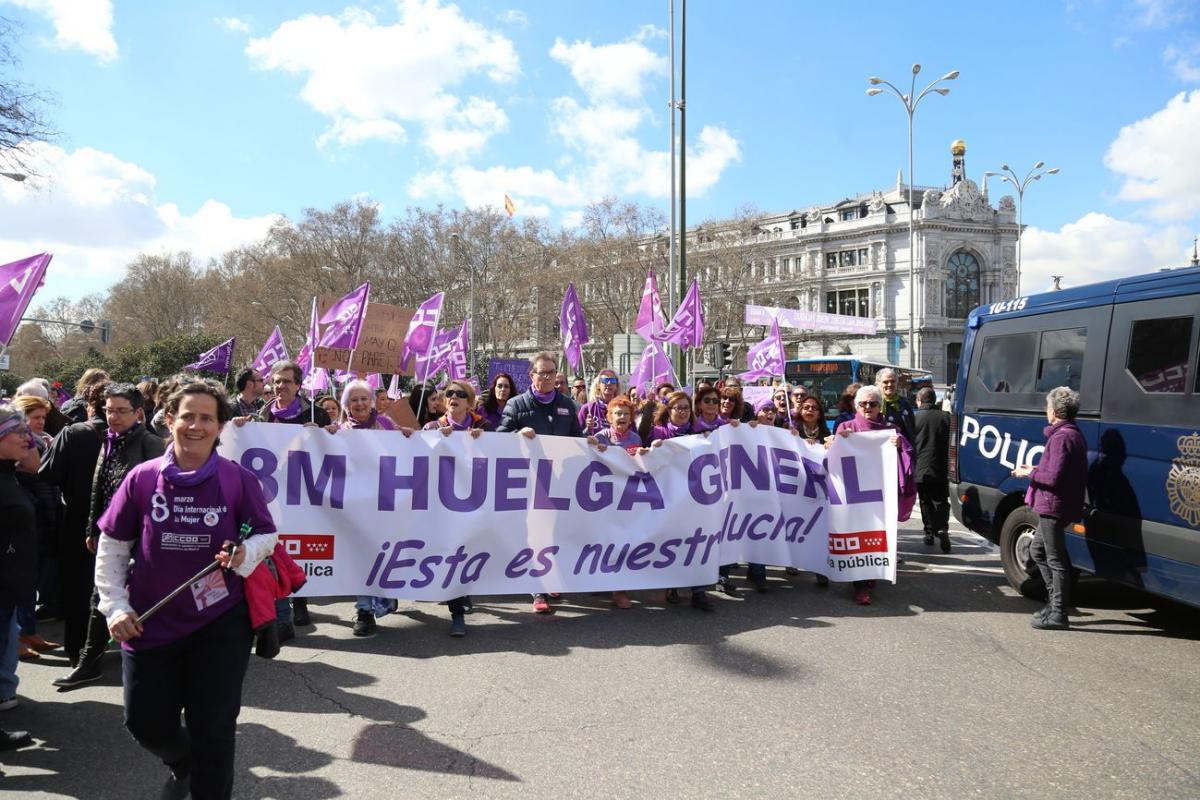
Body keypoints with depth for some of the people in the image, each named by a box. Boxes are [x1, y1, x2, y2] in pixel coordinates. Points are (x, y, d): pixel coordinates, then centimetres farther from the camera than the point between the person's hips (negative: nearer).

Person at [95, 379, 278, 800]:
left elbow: (267, 535, 1)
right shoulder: (142, 477, -5)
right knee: (146, 722, 15)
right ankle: (184, 762, 49)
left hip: (220, 623, -2)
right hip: (150, 623, 2)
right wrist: (115, 606, -3)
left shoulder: (239, 479, -8)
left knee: (212, 727, 6)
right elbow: (111, 547, 3)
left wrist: (247, 553, -21)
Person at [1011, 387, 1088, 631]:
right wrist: (1036, 470, 14)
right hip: (1055, 507, 11)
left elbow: (1053, 478, -23)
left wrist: (1028, 473, -8)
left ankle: (1058, 615, 4)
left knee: (1056, 560, -3)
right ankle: (1055, 602, 28)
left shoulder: (1061, 437, -19)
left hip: (1054, 507, -11)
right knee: (1037, 549, 22)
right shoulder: (1075, 435, 14)